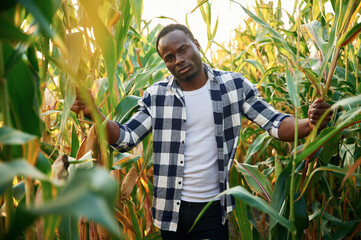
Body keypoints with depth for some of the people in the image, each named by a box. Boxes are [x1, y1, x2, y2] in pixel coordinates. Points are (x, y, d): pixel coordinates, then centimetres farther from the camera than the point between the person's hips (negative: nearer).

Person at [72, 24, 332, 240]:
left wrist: (308, 124, -26)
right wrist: (94, 114, -20)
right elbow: (125, 139, -3)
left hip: (212, 208, -1)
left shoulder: (234, 85, -4)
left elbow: (275, 123, -5)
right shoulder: (156, 96, -3)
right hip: (170, 209, 1)